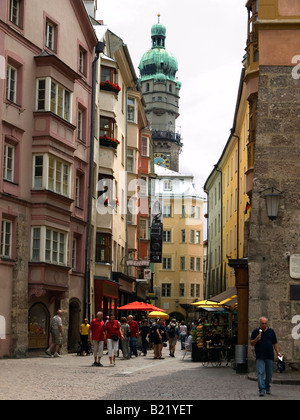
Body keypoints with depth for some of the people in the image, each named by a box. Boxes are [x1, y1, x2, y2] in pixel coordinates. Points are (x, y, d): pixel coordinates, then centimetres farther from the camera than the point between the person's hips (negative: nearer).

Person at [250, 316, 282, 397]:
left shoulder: (271, 331, 9)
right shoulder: (255, 332, 3)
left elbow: (275, 343, 12)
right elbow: (251, 343, 3)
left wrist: (278, 353, 3)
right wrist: (257, 339, -16)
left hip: (270, 356, 3)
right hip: (260, 357, -2)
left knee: (269, 373, 9)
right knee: (260, 373, -11)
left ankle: (267, 387, 29)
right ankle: (262, 390, -13)